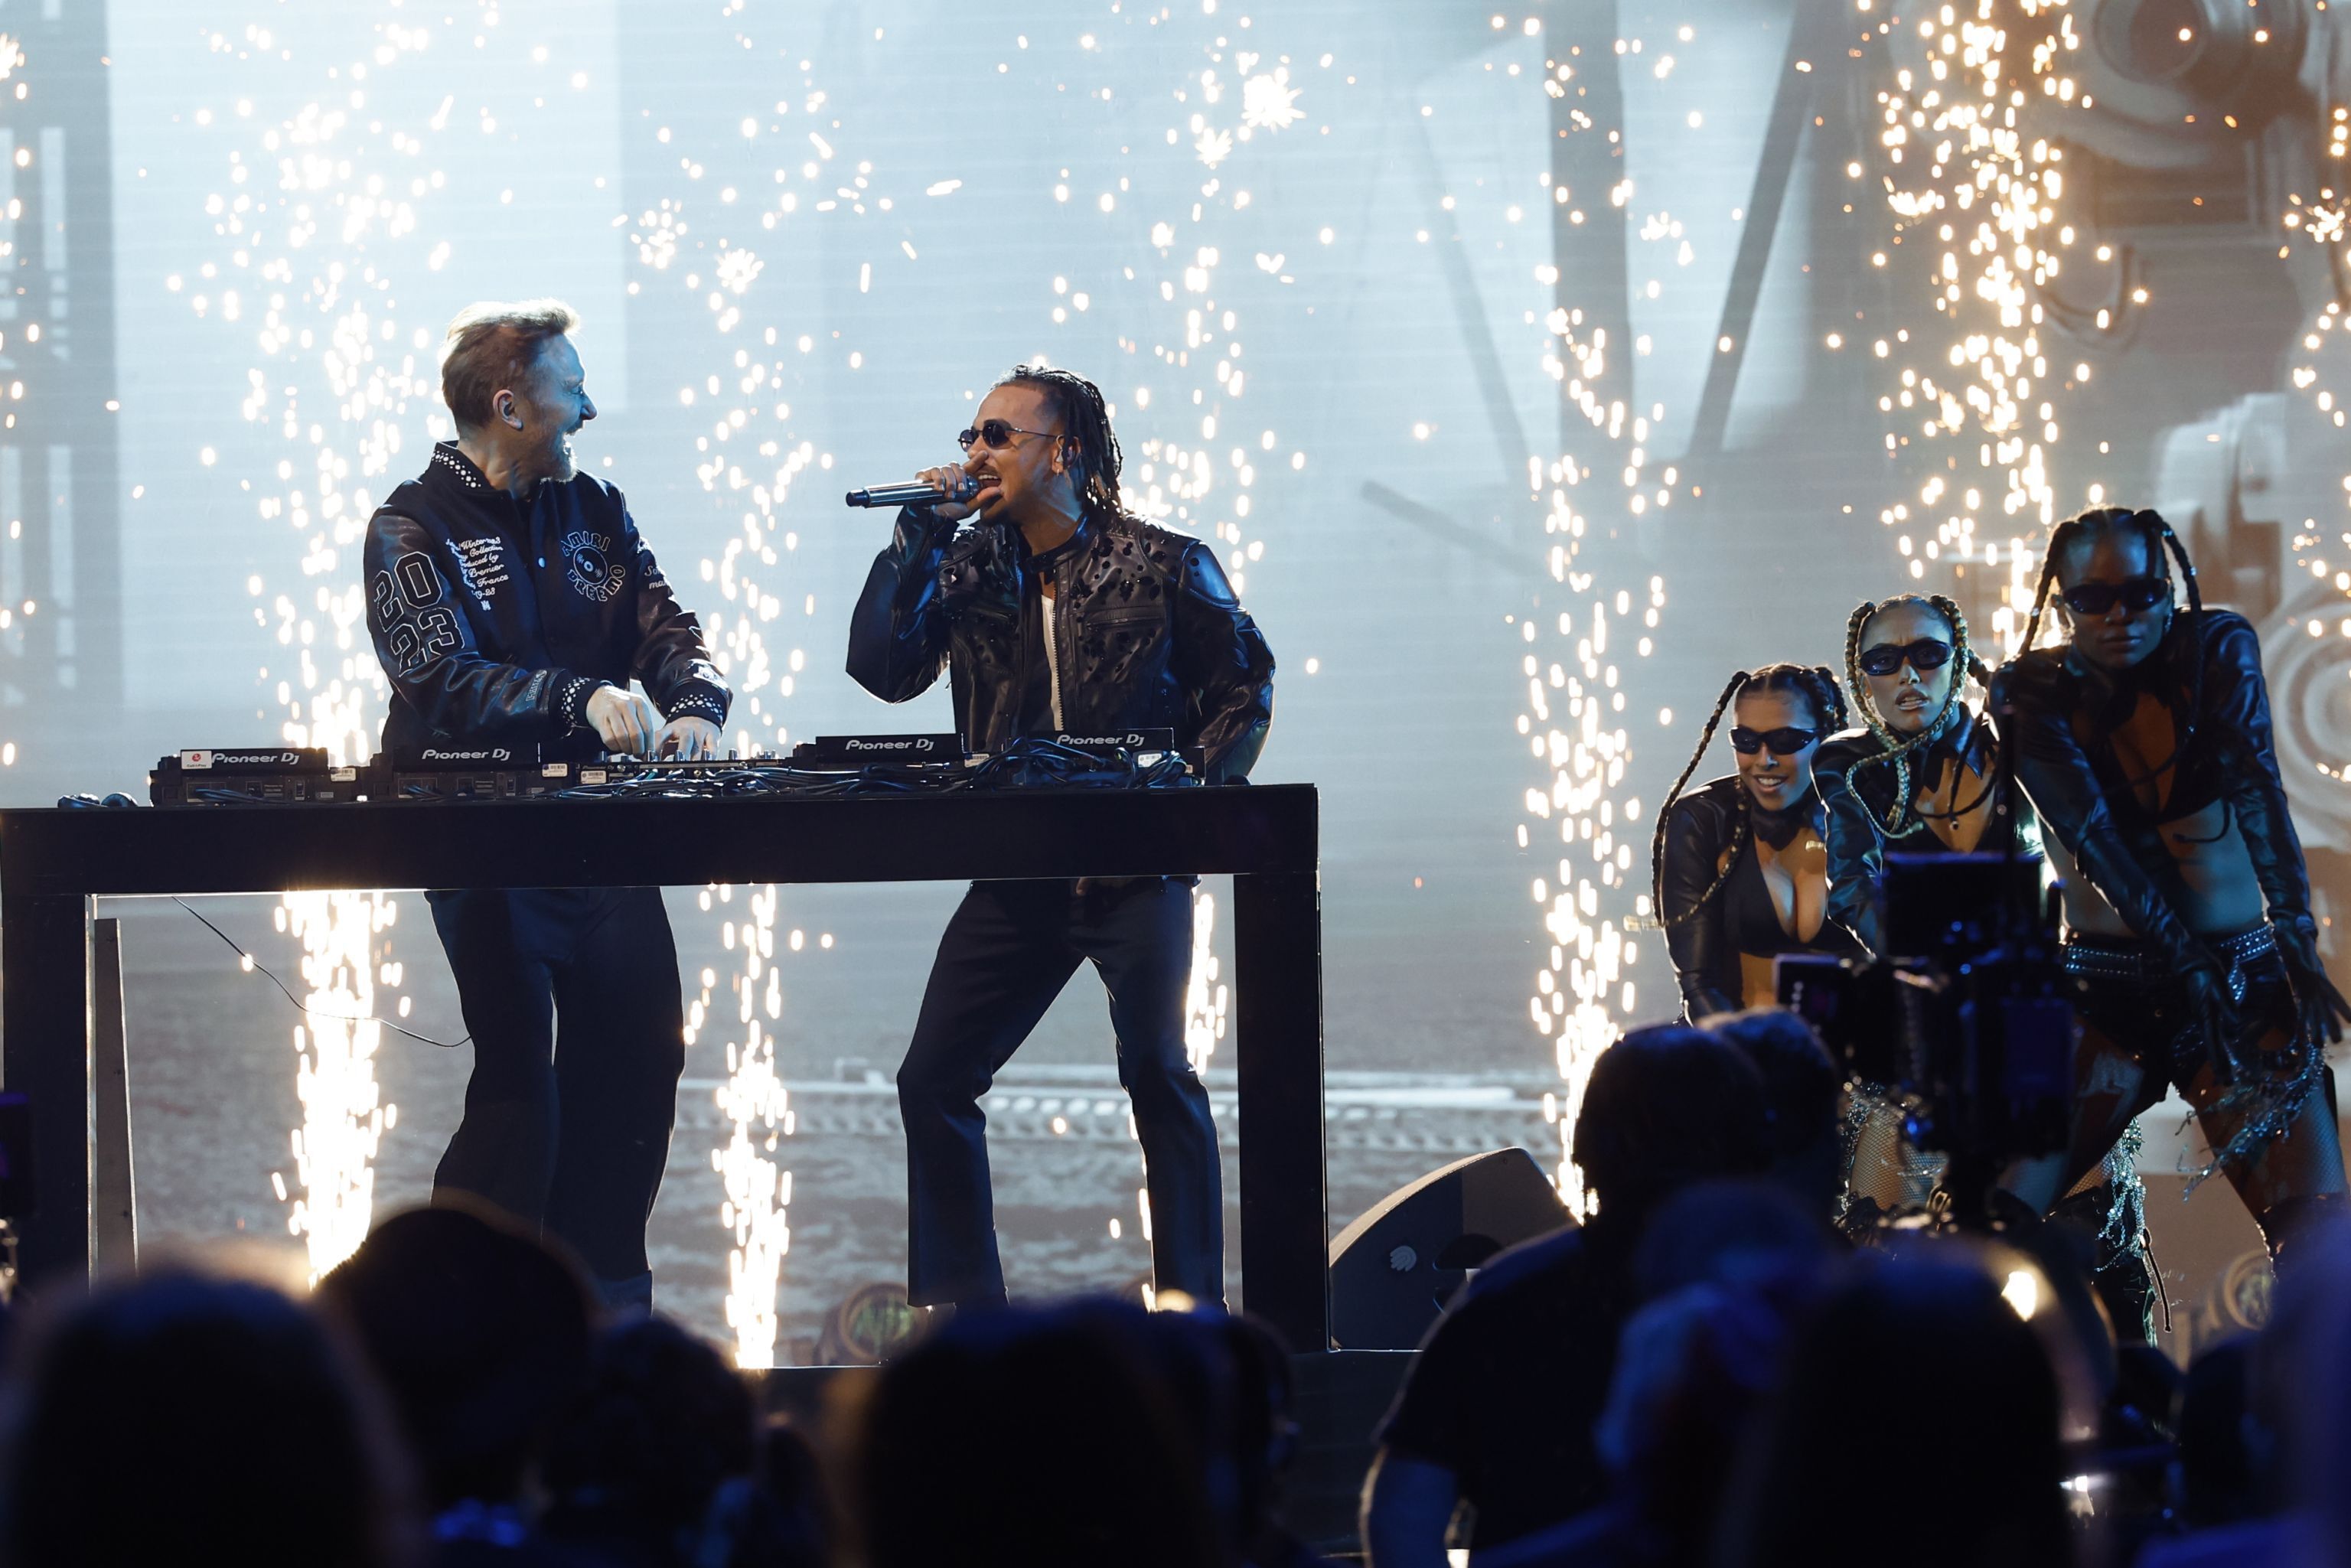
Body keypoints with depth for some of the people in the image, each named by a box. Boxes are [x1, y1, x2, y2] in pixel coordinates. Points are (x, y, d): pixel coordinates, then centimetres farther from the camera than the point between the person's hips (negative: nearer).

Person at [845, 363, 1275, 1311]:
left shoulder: (1163, 566, -1)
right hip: (1015, 868, 4)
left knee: (1157, 1071, -12)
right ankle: (955, 1299, 9)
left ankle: (1189, 1296, -3)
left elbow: (1243, 685, 4)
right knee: (932, 1080, 0)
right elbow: (881, 669, -3)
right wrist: (916, 540, -6)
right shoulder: (967, 568, 8)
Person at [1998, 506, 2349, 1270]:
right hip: (2106, 989, 0)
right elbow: (2091, 833, -14)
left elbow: (2258, 793, -13)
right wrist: (2189, 962, -24)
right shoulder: (2035, 690, -3)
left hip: (2244, 972, 0)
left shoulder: (2218, 649, -1)